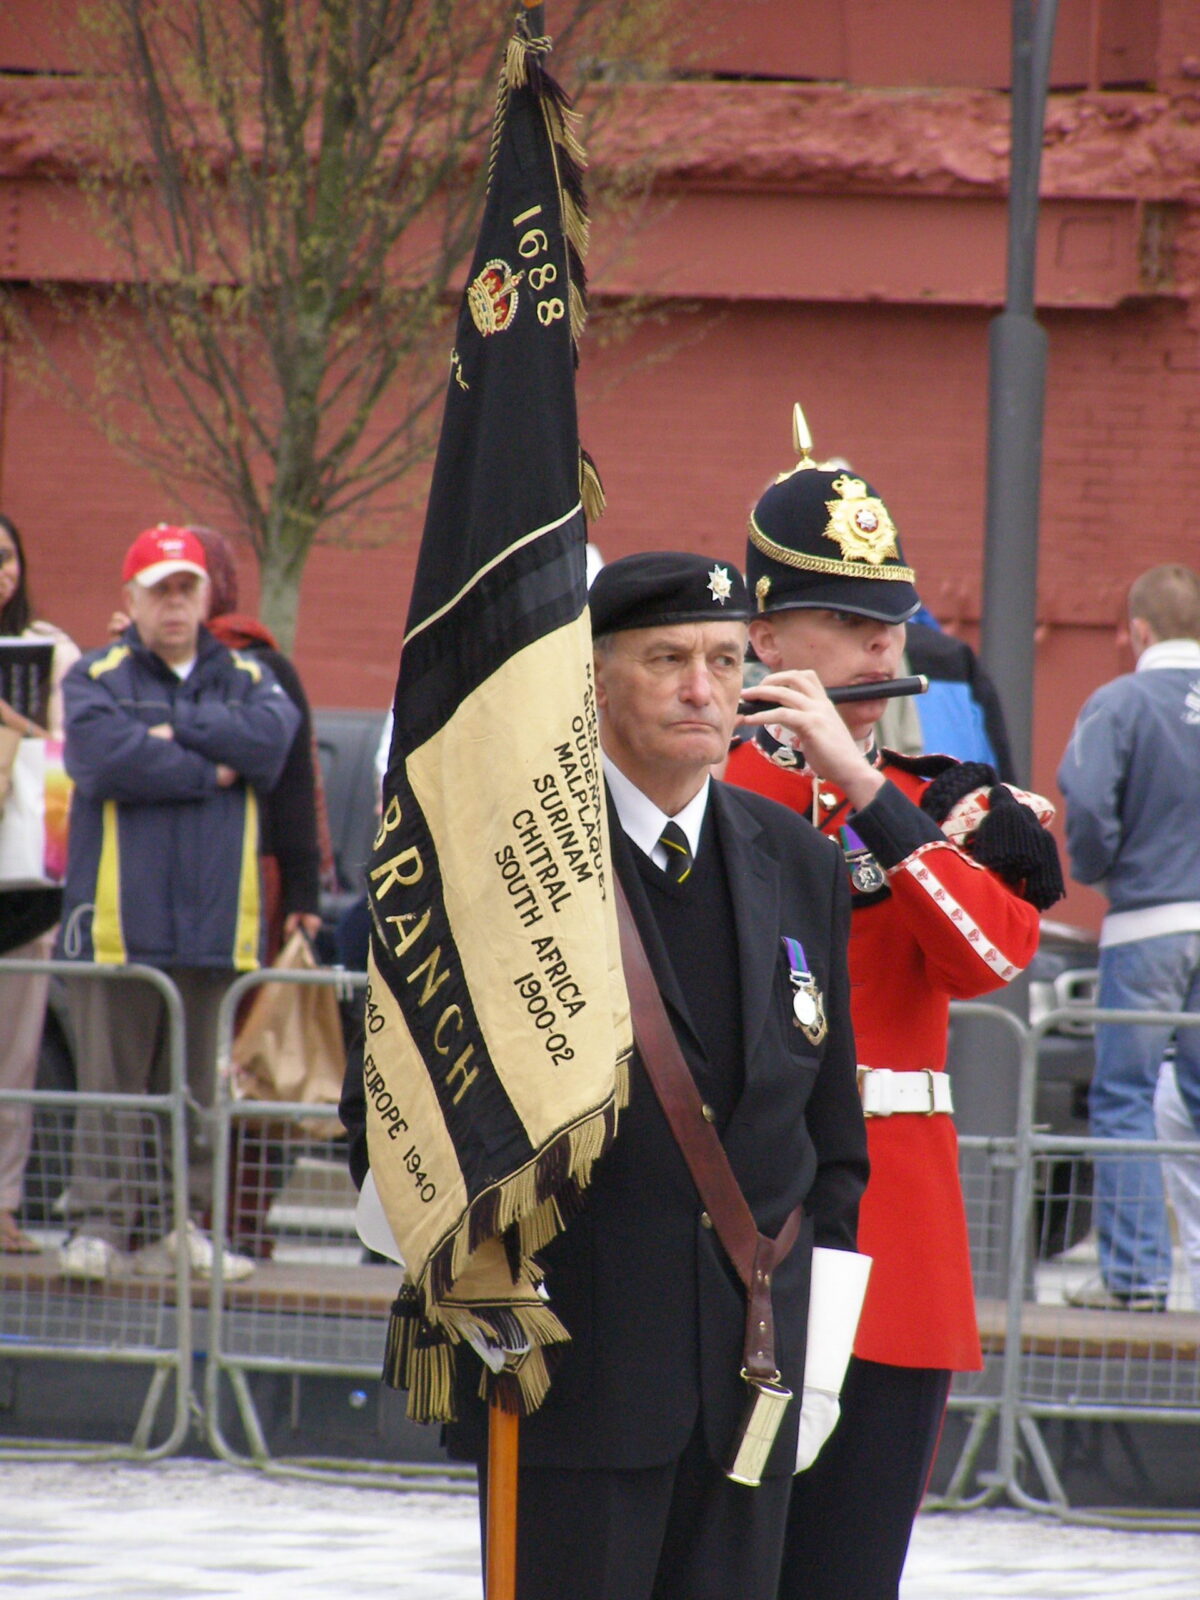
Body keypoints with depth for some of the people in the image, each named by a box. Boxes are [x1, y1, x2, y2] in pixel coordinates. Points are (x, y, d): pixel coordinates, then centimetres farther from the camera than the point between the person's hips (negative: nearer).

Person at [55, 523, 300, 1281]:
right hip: (121, 918, -3)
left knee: (205, 1082, 4)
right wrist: (211, 770, -7)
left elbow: (271, 735, -8)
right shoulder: (95, 679, 6)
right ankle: (99, 1224, -1)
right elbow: (108, 757, -14)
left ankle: (195, 1221, 9)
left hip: (216, 921, 3)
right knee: (111, 1078, -3)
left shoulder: (246, 679, 15)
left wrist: (175, 728, -10)